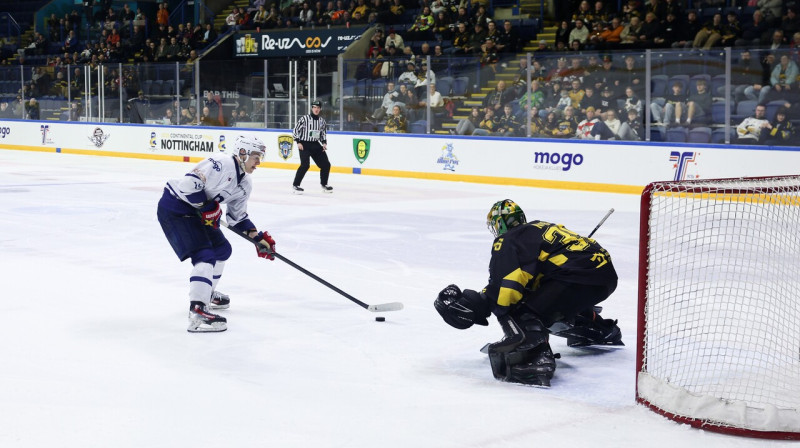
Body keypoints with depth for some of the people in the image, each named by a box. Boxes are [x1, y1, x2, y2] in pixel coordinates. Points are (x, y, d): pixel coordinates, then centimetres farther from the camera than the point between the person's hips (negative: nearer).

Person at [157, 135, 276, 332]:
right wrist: (208, 208, -21)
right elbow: (190, 183, -28)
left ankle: (207, 293, 41)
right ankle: (197, 312, -30)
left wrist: (258, 238, 7)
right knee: (205, 255, -21)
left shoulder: (245, 185, 9)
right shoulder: (222, 164, -22)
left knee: (222, 249, 20)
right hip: (174, 207, -10)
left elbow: (238, 216, 17)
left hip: (195, 211, 10)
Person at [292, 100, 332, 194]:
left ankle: (324, 184, 25)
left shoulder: (322, 121, 6)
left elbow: (324, 133, 18)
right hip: (304, 145, -6)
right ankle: (295, 185, -13)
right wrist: (298, 142, -13)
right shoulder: (304, 119, -10)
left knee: (326, 164, 5)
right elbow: (296, 130, -7)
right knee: (305, 165, -22)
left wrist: (324, 143, 4)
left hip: (316, 145, 6)